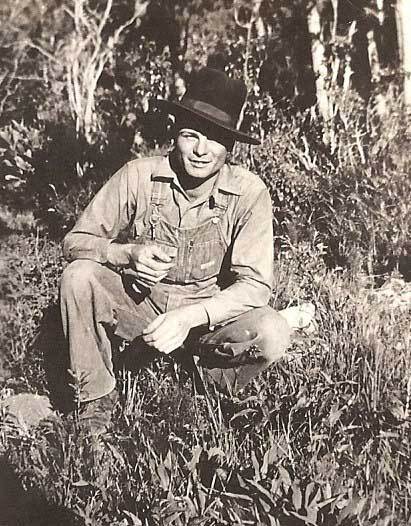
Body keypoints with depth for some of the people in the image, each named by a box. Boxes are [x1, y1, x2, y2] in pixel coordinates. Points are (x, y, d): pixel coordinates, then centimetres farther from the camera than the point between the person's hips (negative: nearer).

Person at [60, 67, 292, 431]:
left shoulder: (249, 192, -17)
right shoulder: (138, 176, -16)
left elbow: (255, 285, -20)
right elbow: (76, 241, -11)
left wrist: (190, 316, -33)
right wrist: (128, 254, -31)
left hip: (210, 312, -1)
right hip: (139, 303, 1)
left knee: (274, 333, -29)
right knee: (79, 276, -26)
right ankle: (97, 401, -8)